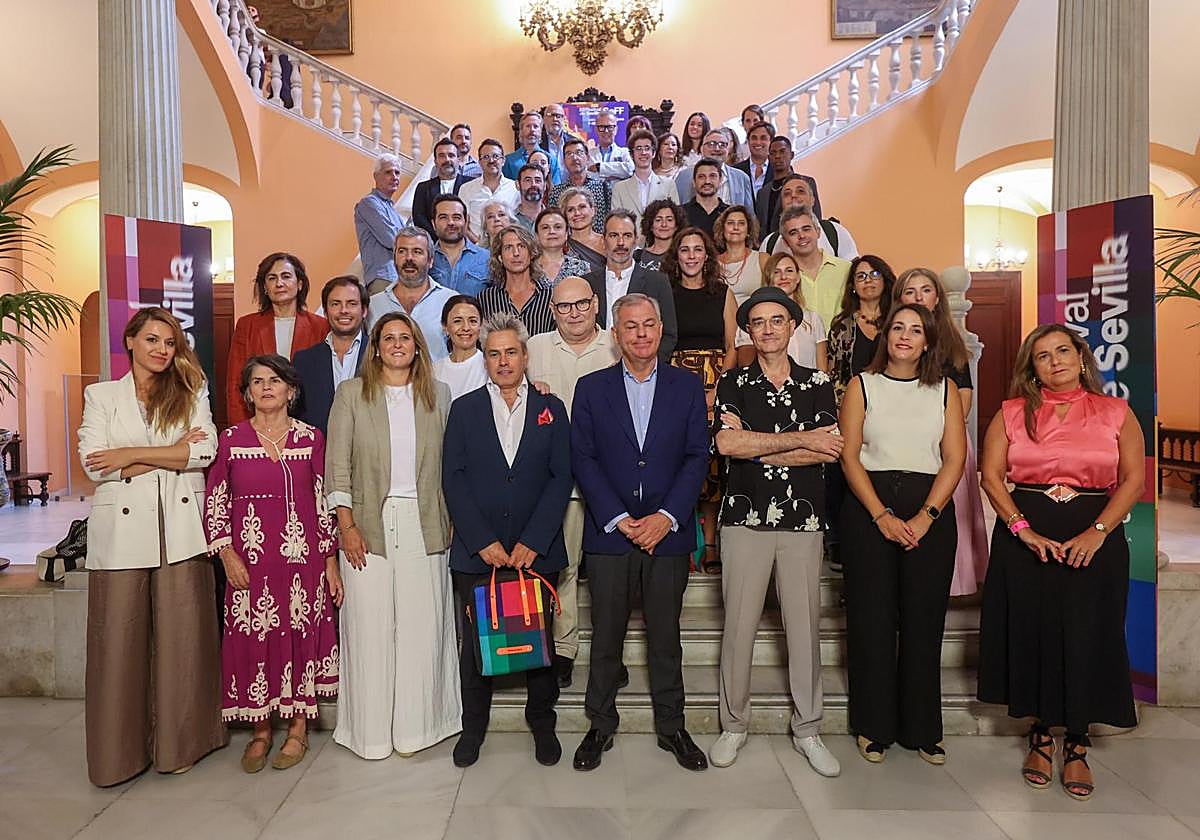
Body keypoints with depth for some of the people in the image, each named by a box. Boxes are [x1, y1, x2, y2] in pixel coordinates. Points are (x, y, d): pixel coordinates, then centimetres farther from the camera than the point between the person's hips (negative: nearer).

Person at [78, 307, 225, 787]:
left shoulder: (190, 393, 12)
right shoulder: (101, 396, 11)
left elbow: (205, 450, -5)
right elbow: (94, 464, -3)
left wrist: (132, 455, -8)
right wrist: (170, 454, -6)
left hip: (180, 531, 0)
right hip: (122, 531, 0)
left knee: (182, 635, 2)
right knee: (119, 640, 2)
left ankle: (178, 744, 15)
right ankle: (118, 752, 15)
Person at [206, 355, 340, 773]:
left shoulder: (311, 438, 4)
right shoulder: (231, 439, 3)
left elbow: (323, 502, 6)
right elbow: (214, 504, 6)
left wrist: (331, 561, 3)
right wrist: (228, 555, -4)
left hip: (303, 557, 0)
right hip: (250, 561, 0)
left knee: (301, 636, 5)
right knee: (253, 640, 4)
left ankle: (297, 730, 21)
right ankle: (260, 733, 22)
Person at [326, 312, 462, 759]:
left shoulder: (438, 394, 9)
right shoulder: (351, 393, 5)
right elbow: (337, 463, 1)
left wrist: (453, 520, 1)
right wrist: (347, 526, -6)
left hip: (423, 523, 1)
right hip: (369, 522, -1)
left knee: (422, 626, 3)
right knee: (370, 627, 3)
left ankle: (414, 726, 18)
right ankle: (371, 731, 17)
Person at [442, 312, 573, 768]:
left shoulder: (551, 409, 6)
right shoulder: (464, 408, 6)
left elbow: (561, 479, -1)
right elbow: (453, 479, -1)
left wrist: (532, 542, -10)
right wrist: (483, 542, -10)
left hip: (537, 552, 0)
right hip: (476, 552, 0)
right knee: (476, 640, 9)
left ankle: (542, 723, 27)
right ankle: (473, 726, 27)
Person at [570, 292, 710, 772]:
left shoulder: (687, 386, 5)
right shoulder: (591, 388, 4)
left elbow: (697, 457, 0)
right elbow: (582, 459, -1)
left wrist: (666, 516, -11)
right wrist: (619, 519, -10)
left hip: (668, 531, 1)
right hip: (608, 533, 0)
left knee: (665, 635, 11)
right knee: (606, 635, 8)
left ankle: (671, 726, 27)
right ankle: (601, 725, 25)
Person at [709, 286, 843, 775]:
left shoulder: (818, 384, 8)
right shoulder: (732, 383, 5)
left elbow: (828, 451, -6)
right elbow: (727, 443, -12)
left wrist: (756, 450, -9)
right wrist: (799, 440, -10)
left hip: (803, 519, 1)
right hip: (745, 518, -1)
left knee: (805, 626, 6)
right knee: (739, 625, 3)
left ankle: (807, 731, 22)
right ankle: (734, 725, 20)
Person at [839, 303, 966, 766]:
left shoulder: (945, 390, 10)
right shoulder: (862, 385, 7)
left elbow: (955, 457, 2)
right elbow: (849, 456, -2)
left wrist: (926, 516, -11)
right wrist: (882, 515, -12)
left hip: (931, 509, 1)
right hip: (869, 508, -1)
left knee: (924, 619, 4)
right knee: (871, 617, 1)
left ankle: (922, 728, 18)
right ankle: (874, 727, 14)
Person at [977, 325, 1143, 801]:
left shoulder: (1115, 413, 6)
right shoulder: (1012, 413, 6)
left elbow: (1134, 479, 1)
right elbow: (991, 475, -1)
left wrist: (1098, 531, -12)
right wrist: (1023, 529, -12)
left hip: (1094, 538, 0)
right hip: (1025, 537, 0)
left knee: (1086, 637, 0)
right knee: (1031, 634, 3)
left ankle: (1077, 745, 17)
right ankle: (1041, 737, 21)